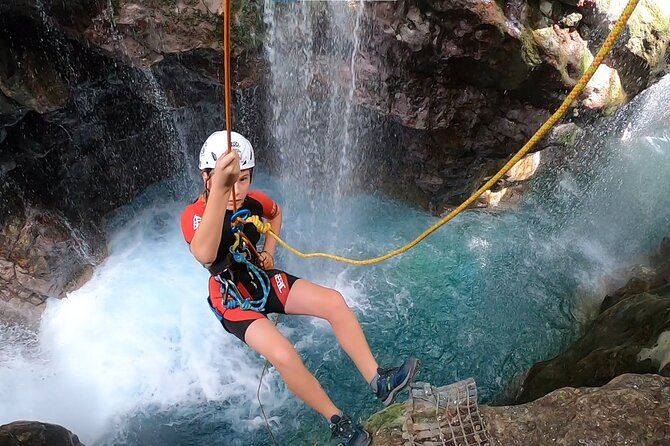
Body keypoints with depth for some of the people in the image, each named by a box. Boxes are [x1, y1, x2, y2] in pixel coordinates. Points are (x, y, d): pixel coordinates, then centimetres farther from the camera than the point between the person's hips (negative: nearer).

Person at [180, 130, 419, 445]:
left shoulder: (253, 201, -10)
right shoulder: (194, 215, -27)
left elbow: (276, 213, 18)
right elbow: (204, 255, -53)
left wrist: (269, 251, 3)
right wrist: (219, 190, -66)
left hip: (263, 280, 6)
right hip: (233, 301, -5)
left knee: (334, 302, -14)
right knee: (284, 356, -28)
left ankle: (378, 381, -4)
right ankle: (337, 420, -4)